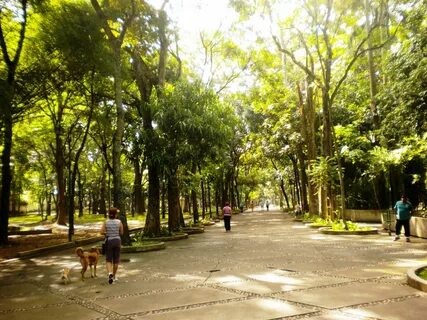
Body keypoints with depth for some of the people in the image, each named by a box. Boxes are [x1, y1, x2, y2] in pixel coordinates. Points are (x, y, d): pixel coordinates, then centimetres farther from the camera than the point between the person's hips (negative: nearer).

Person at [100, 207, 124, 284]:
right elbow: (121, 233, -2)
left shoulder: (106, 222, -5)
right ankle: (114, 276, 23)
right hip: (117, 241, 0)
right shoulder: (119, 222, -6)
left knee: (108, 259, 6)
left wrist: (107, 233, 9)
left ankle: (110, 273, -18)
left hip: (109, 241, 0)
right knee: (116, 259, 12)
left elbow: (102, 232, -10)